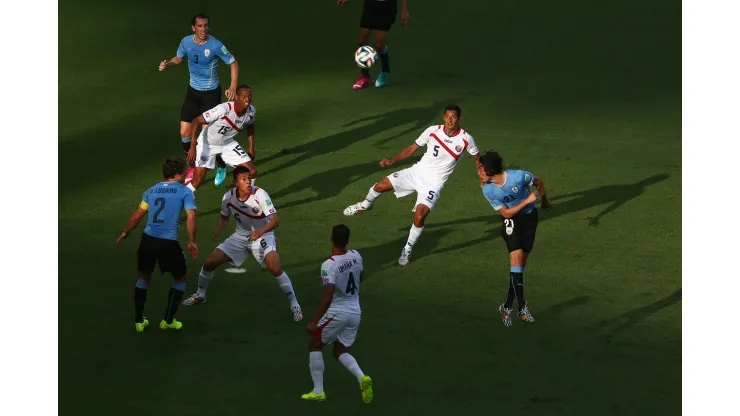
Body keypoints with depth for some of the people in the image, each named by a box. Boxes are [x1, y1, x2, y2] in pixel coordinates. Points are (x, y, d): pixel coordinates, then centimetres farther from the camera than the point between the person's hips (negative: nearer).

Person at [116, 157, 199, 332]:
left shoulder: (152, 190, 13)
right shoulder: (185, 191, 0)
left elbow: (136, 216, 17)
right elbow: (191, 217, -13)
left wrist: (125, 233, 32)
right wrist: (191, 242, -7)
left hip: (148, 240, 4)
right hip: (168, 243, -4)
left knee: (144, 278, 25)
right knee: (181, 278, 19)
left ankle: (139, 321, 26)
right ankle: (168, 320, 19)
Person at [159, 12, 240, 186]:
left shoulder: (215, 45, -21)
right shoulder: (186, 42, -7)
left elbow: (233, 63, -11)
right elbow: (179, 58, 13)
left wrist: (233, 87, -22)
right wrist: (167, 64, -9)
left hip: (211, 93, -4)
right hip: (193, 91, 4)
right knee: (185, 133, 1)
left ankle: (222, 166, 22)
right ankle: (192, 167, 23)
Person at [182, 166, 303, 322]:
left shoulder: (259, 194, -25)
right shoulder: (228, 197, -12)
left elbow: (275, 220, -25)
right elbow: (224, 217, 9)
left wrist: (260, 231, -43)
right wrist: (219, 229, -13)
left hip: (262, 235, -4)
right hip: (240, 236, 4)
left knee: (276, 269, -27)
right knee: (210, 263, -2)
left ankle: (294, 305, -12)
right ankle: (200, 295, 25)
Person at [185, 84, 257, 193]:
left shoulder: (251, 111, -15)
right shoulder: (224, 109, -35)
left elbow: (250, 126, 11)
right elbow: (196, 121, -33)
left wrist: (251, 148, 12)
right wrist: (193, 146, -38)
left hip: (227, 143, 6)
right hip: (207, 143, -5)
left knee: (252, 171, -4)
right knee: (197, 180, -15)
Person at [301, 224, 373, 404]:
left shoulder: (329, 265, -23)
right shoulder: (356, 256, -3)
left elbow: (327, 298, -26)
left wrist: (314, 322, -19)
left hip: (337, 313, -6)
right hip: (355, 313, 6)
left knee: (314, 345, 16)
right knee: (341, 351, 20)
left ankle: (318, 391, 14)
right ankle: (362, 377, -7)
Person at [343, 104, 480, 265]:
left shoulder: (465, 139, -15)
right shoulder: (433, 131, -10)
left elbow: (477, 158, 3)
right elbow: (412, 148, 1)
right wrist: (393, 160, -8)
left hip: (434, 183, -3)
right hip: (418, 171, 3)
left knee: (419, 215, -20)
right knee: (381, 185, -1)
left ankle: (407, 250, 6)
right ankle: (365, 205, 36)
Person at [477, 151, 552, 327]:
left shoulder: (519, 176, -26)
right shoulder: (488, 190, -20)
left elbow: (538, 182, -4)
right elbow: (506, 213, -13)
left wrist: (545, 201, 13)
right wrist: (526, 201, -23)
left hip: (529, 217, 1)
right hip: (511, 219, -1)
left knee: (520, 264, 3)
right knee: (516, 259, -17)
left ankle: (508, 306, 10)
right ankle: (521, 307, -13)